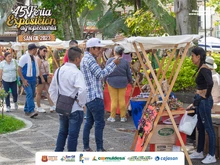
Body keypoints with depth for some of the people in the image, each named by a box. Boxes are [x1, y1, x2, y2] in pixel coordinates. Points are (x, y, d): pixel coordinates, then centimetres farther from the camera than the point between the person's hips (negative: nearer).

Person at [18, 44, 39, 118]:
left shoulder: (33, 58, 12)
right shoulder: (24, 57, -12)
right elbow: (19, 69, -14)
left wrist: (36, 78, 14)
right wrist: (23, 80, -18)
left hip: (33, 80, 8)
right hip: (26, 80, -8)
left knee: (31, 95, 10)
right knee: (29, 94, -18)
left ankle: (26, 110, 21)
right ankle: (31, 111, -25)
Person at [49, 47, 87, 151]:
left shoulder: (59, 71, 5)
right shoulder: (76, 73, -18)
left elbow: (52, 90, 12)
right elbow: (82, 90, -32)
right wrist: (82, 103, -17)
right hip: (75, 109, -7)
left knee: (62, 132, 20)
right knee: (73, 135, 3)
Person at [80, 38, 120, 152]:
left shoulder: (85, 59, 18)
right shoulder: (89, 59, -13)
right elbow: (101, 74, -17)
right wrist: (114, 64, -13)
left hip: (89, 96, 10)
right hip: (95, 96, -10)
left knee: (89, 122, 12)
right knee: (99, 122, -7)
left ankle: (86, 147, 14)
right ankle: (99, 149, -5)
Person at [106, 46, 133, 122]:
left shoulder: (110, 61, -10)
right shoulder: (125, 62, -4)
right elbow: (128, 73, 4)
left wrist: (104, 79, 12)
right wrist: (130, 81, 20)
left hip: (112, 82, -2)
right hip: (122, 82, 2)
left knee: (114, 100, 4)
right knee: (122, 99, 8)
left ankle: (112, 117, 10)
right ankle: (123, 117, 14)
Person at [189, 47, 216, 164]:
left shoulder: (204, 69, -18)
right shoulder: (201, 68, 11)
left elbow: (210, 83, -34)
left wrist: (206, 96, -21)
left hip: (204, 101, -10)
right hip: (200, 100, 10)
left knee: (208, 128, -2)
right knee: (200, 127, 18)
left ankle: (212, 156, 5)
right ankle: (199, 152, 30)